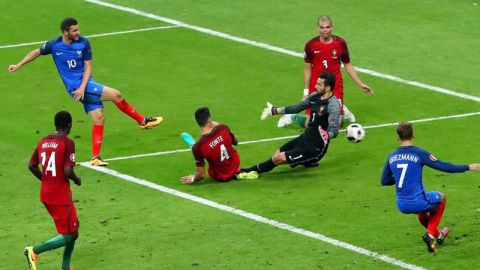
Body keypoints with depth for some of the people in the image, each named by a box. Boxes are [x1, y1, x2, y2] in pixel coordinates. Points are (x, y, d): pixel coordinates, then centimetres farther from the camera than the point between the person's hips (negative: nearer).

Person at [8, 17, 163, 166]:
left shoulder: (83, 43, -4)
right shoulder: (54, 45, -7)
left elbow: (88, 67, 0)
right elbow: (37, 53, 12)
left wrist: (82, 87, -13)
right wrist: (18, 65, 18)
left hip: (85, 84, 4)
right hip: (75, 87, -4)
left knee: (99, 119, -1)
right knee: (115, 95, -17)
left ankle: (95, 158, 7)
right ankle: (142, 121, -1)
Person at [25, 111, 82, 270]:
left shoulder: (43, 142, 6)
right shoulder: (67, 143, -16)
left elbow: (31, 165, 9)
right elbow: (68, 171, -23)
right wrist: (76, 180, -2)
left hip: (46, 194, 8)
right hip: (61, 196, -8)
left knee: (73, 226, 21)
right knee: (70, 235, 0)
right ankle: (35, 251, -13)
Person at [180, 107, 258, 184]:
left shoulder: (197, 147, -28)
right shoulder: (224, 128, -21)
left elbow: (201, 174, -21)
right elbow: (235, 142, 3)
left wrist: (193, 179, 1)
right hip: (236, 166, 2)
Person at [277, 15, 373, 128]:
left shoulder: (340, 43, -4)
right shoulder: (310, 45, -7)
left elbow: (347, 65, 6)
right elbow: (308, 69, 1)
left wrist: (360, 84, 2)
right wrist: (306, 92, -1)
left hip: (335, 87, 1)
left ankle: (343, 111, 34)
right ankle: (292, 116, 29)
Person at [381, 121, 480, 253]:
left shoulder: (391, 157, 4)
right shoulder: (419, 153, -11)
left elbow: (384, 181, 14)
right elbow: (443, 166, -10)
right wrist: (467, 167, -1)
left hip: (402, 206, 5)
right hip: (418, 202, -5)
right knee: (441, 198, 26)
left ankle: (438, 235, 55)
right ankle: (430, 234, 17)